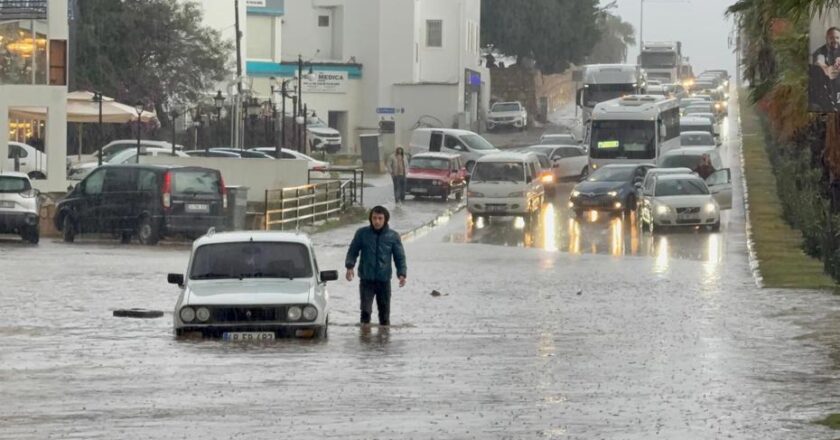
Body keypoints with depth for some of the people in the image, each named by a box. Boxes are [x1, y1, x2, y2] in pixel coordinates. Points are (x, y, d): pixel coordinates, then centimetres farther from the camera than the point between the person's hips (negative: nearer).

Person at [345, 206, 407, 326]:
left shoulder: (393, 236, 2)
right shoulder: (362, 233, 0)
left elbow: (400, 257, 5)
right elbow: (353, 251, 6)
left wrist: (402, 273, -10)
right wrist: (349, 266, -11)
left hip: (384, 280, 1)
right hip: (366, 280, -1)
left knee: (384, 312, 9)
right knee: (365, 311, -13)